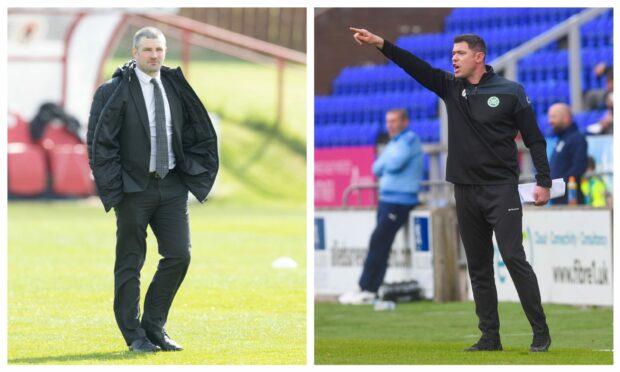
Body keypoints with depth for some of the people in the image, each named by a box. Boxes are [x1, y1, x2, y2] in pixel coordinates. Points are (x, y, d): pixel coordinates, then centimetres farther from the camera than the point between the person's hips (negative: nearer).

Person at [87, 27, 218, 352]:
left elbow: (197, 134, 19)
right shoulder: (114, 91, -6)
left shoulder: (175, 88, 10)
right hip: (133, 189, -5)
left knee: (179, 255, -1)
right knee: (130, 263, 2)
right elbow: (99, 141, -7)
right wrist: (113, 186, -12)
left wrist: (191, 172, 7)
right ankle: (134, 335, 11)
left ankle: (154, 326, 13)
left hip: (172, 186, 5)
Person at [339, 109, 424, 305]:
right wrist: (383, 167, -4)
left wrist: (383, 163, -1)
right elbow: (377, 169, 17)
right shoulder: (394, 143, 20)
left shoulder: (410, 140, -9)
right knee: (379, 245, 6)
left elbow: (394, 164, -21)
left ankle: (367, 290, -13)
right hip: (386, 199, 9)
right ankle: (369, 289, 6)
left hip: (400, 201, -9)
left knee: (378, 242, -13)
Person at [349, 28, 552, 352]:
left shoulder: (510, 92, -5)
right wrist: (380, 44, -15)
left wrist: (543, 181, -10)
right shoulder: (450, 87, 7)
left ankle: (540, 333, -5)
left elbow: (534, 139, -3)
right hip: (465, 191, 5)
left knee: (514, 258, -11)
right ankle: (490, 336, 14)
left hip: (501, 189, -5)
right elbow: (416, 67, -3)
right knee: (478, 267, 8)